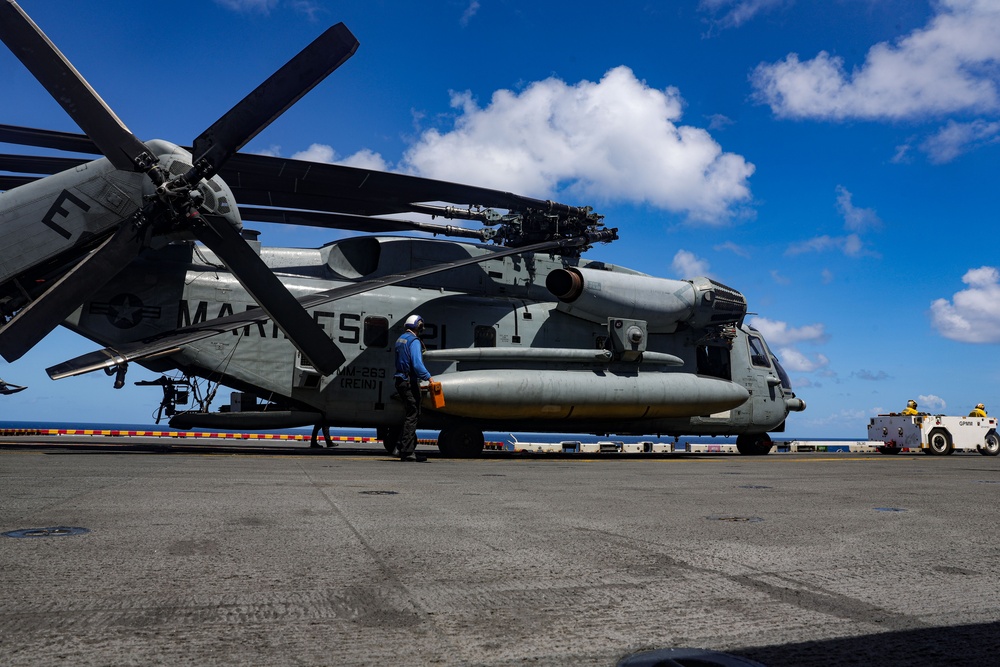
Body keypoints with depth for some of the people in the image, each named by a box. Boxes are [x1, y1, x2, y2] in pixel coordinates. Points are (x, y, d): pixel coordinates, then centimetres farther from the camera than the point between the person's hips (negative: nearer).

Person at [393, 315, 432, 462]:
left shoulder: (400, 340, 17)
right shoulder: (414, 341, -13)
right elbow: (417, 364, -23)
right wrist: (428, 377, -19)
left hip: (400, 381, 9)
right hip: (410, 382, -9)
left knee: (410, 415, 15)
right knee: (412, 416, -5)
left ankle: (401, 448, 12)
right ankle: (406, 451, -3)